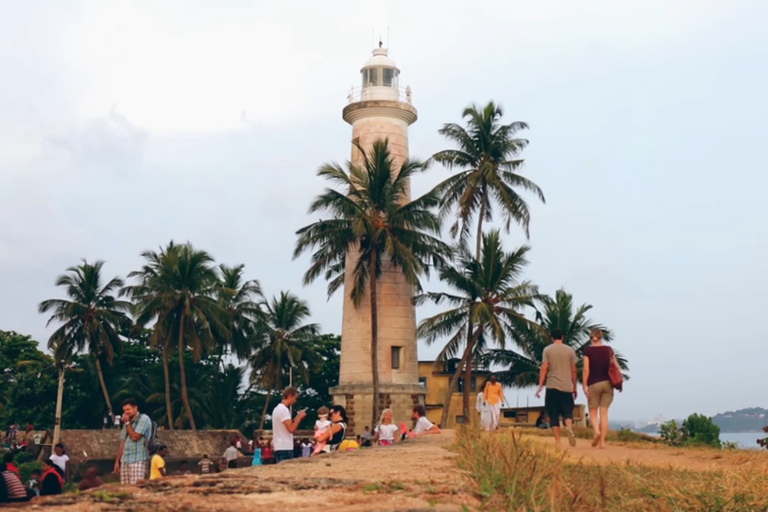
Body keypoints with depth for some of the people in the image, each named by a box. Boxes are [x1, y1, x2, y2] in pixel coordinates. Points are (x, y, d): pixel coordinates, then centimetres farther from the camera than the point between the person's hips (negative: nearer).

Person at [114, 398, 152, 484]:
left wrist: (127, 423, -1)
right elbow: (122, 443, 21)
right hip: (125, 461, 7)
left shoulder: (143, 419, -1)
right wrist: (117, 461, 16)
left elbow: (134, 437, -11)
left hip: (138, 461, -7)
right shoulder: (127, 423, 21)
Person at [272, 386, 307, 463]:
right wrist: (299, 417, -8)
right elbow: (291, 429, -20)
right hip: (285, 448, -10)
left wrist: (297, 417, 12)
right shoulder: (284, 409, -15)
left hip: (279, 447, 10)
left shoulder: (278, 408, 17)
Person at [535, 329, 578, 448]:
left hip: (552, 387, -1)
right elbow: (573, 371, 8)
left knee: (554, 415, 5)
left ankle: (557, 440, 0)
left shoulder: (547, 350, 2)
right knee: (567, 412, 5)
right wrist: (574, 388, 16)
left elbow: (544, 369, -4)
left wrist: (540, 387, -2)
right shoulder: (570, 350, 7)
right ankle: (569, 427, -26)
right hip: (567, 387, 1)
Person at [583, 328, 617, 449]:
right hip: (607, 383, 3)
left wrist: (584, 386, -7)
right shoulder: (609, 349, 6)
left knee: (593, 412, 7)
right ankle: (602, 441, 0)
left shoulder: (588, 350, -4)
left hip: (594, 384, -3)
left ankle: (597, 431, -21)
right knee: (604, 413, 5)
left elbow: (586, 369, -9)